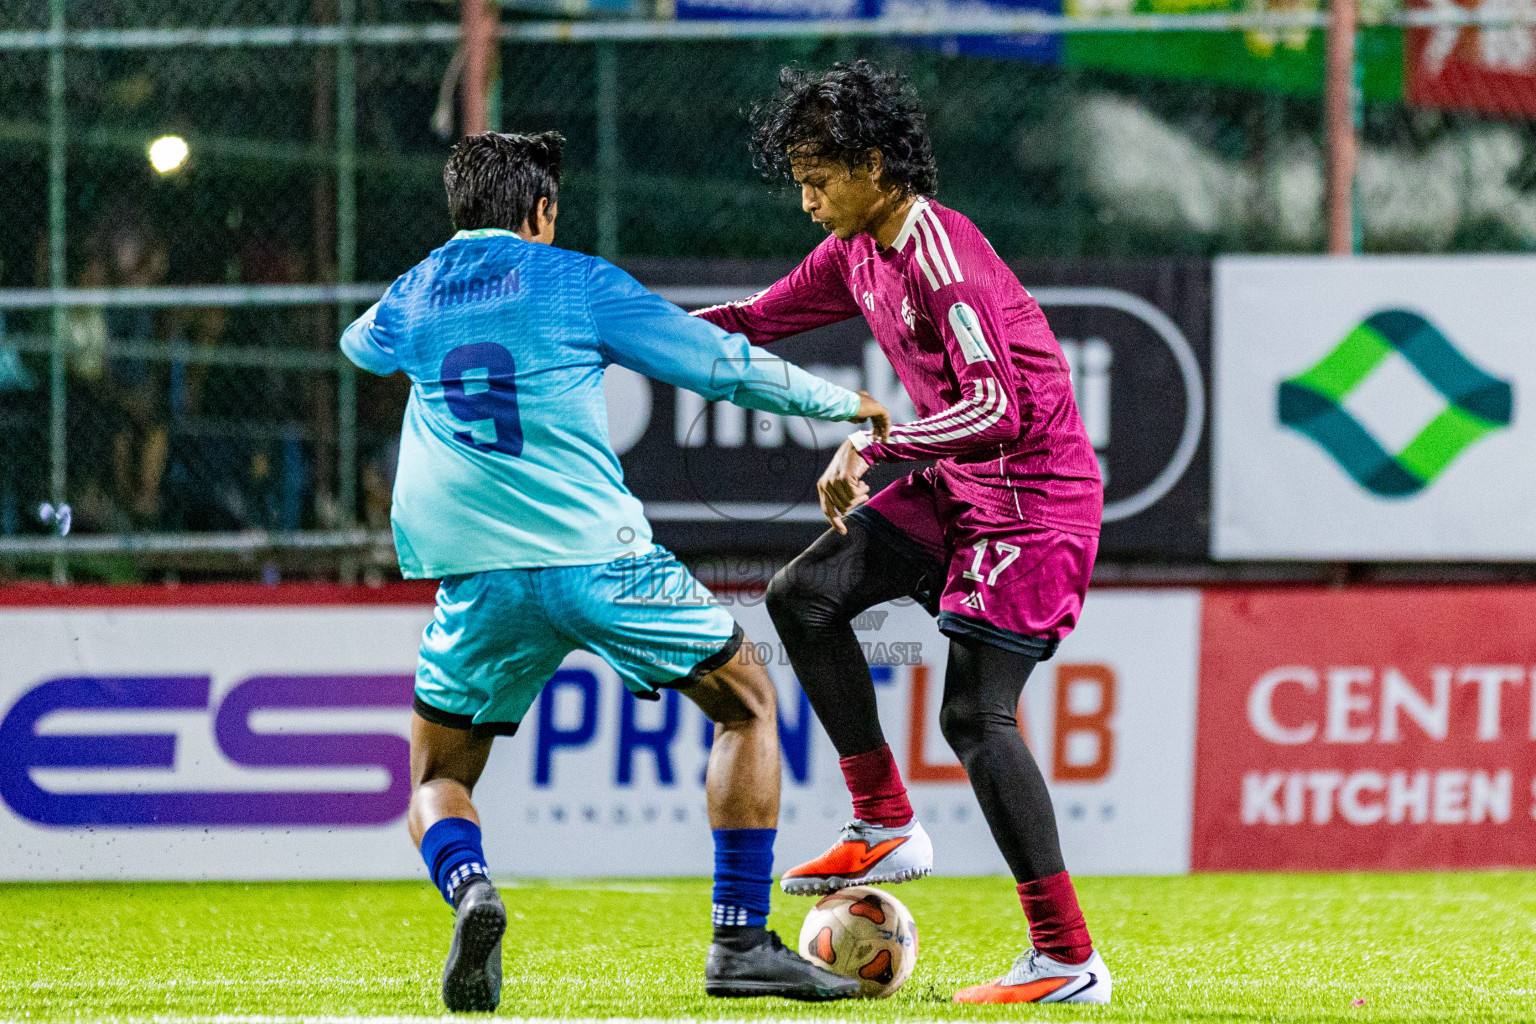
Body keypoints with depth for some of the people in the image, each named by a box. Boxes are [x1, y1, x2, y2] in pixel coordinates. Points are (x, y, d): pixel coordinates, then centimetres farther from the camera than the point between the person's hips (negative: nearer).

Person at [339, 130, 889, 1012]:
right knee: (749, 703, 16)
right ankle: (741, 942, 8)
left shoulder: (413, 297, 15)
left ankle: (468, 890, -18)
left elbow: (361, 344, 41)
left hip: (479, 575, 3)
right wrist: (846, 403, 17)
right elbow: (722, 365, 4)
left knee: (438, 780, 18)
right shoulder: (576, 282, 4)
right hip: (597, 554, -3)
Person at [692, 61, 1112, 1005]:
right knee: (805, 596, 5)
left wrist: (872, 449, -22)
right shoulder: (857, 251, 8)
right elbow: (760, 319, 21)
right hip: (956, 487, 10)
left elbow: (998, 408, -28)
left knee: (976, 714, -13)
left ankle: (1070, 961, -11)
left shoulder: (942, 255, -22)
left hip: (1034, 494, -10)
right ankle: (887, 829, 9)